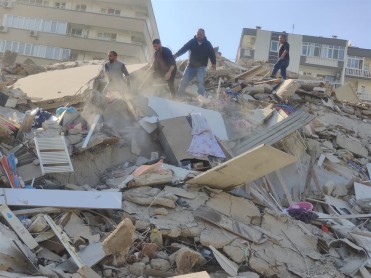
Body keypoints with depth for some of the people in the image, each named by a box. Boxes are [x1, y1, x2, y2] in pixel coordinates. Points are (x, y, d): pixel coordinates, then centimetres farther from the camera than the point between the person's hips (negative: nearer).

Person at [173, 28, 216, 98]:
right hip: (191, 66, 2)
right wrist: (176, 55, -26)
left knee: (200, 82, -18)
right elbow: (184, 48, -10)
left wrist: (213, 63, -26)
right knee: (184, 81, -1)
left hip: (201, 67, -1)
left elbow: (212, 54, -8)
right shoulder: (192, 42, 0)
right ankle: (179, 96, 10)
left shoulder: (207, 44, 0)